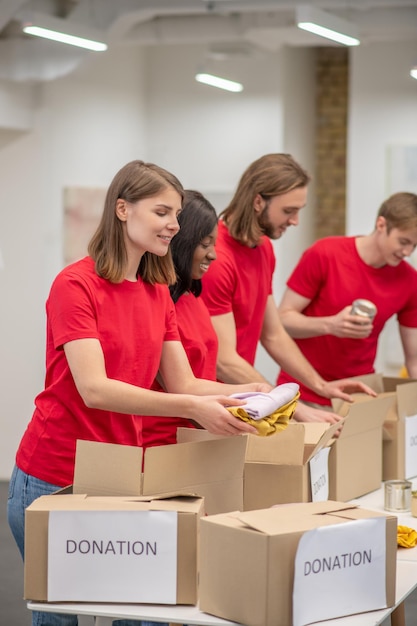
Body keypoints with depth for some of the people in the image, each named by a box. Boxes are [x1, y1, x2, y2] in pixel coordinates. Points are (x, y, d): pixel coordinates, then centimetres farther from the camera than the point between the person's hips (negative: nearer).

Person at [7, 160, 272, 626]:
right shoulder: (75, 285, -14)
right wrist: (192, 408, -31)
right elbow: (94, 389, -24)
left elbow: (183, 384, 6)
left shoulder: (158, 293, 8)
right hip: (54, 478, -6)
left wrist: (245, 393, -13)